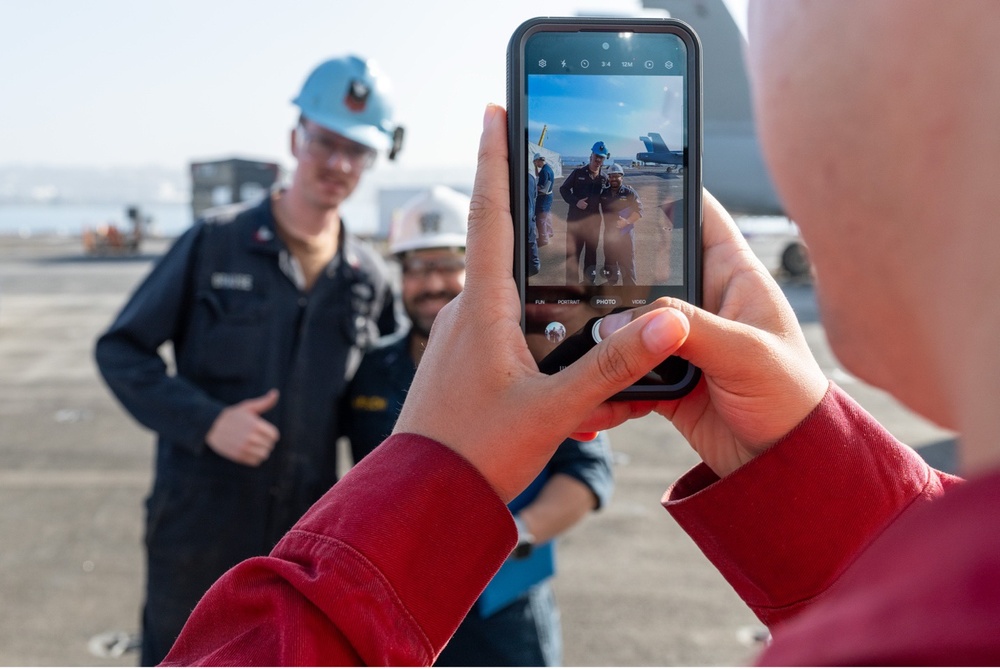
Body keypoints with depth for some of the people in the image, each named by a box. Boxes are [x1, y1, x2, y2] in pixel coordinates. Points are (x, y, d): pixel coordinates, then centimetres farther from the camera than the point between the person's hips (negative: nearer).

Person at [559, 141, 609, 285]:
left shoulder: (604, 178, 5)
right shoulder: (578, 172, -4)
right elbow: (563, 189, -2)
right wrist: (575, 202, -15)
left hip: (594, 218, 3)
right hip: (576, 216, -3)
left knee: (592, 249, 12)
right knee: (573, 250, -4)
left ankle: (589, 279, 25)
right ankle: (571, 282, 1)